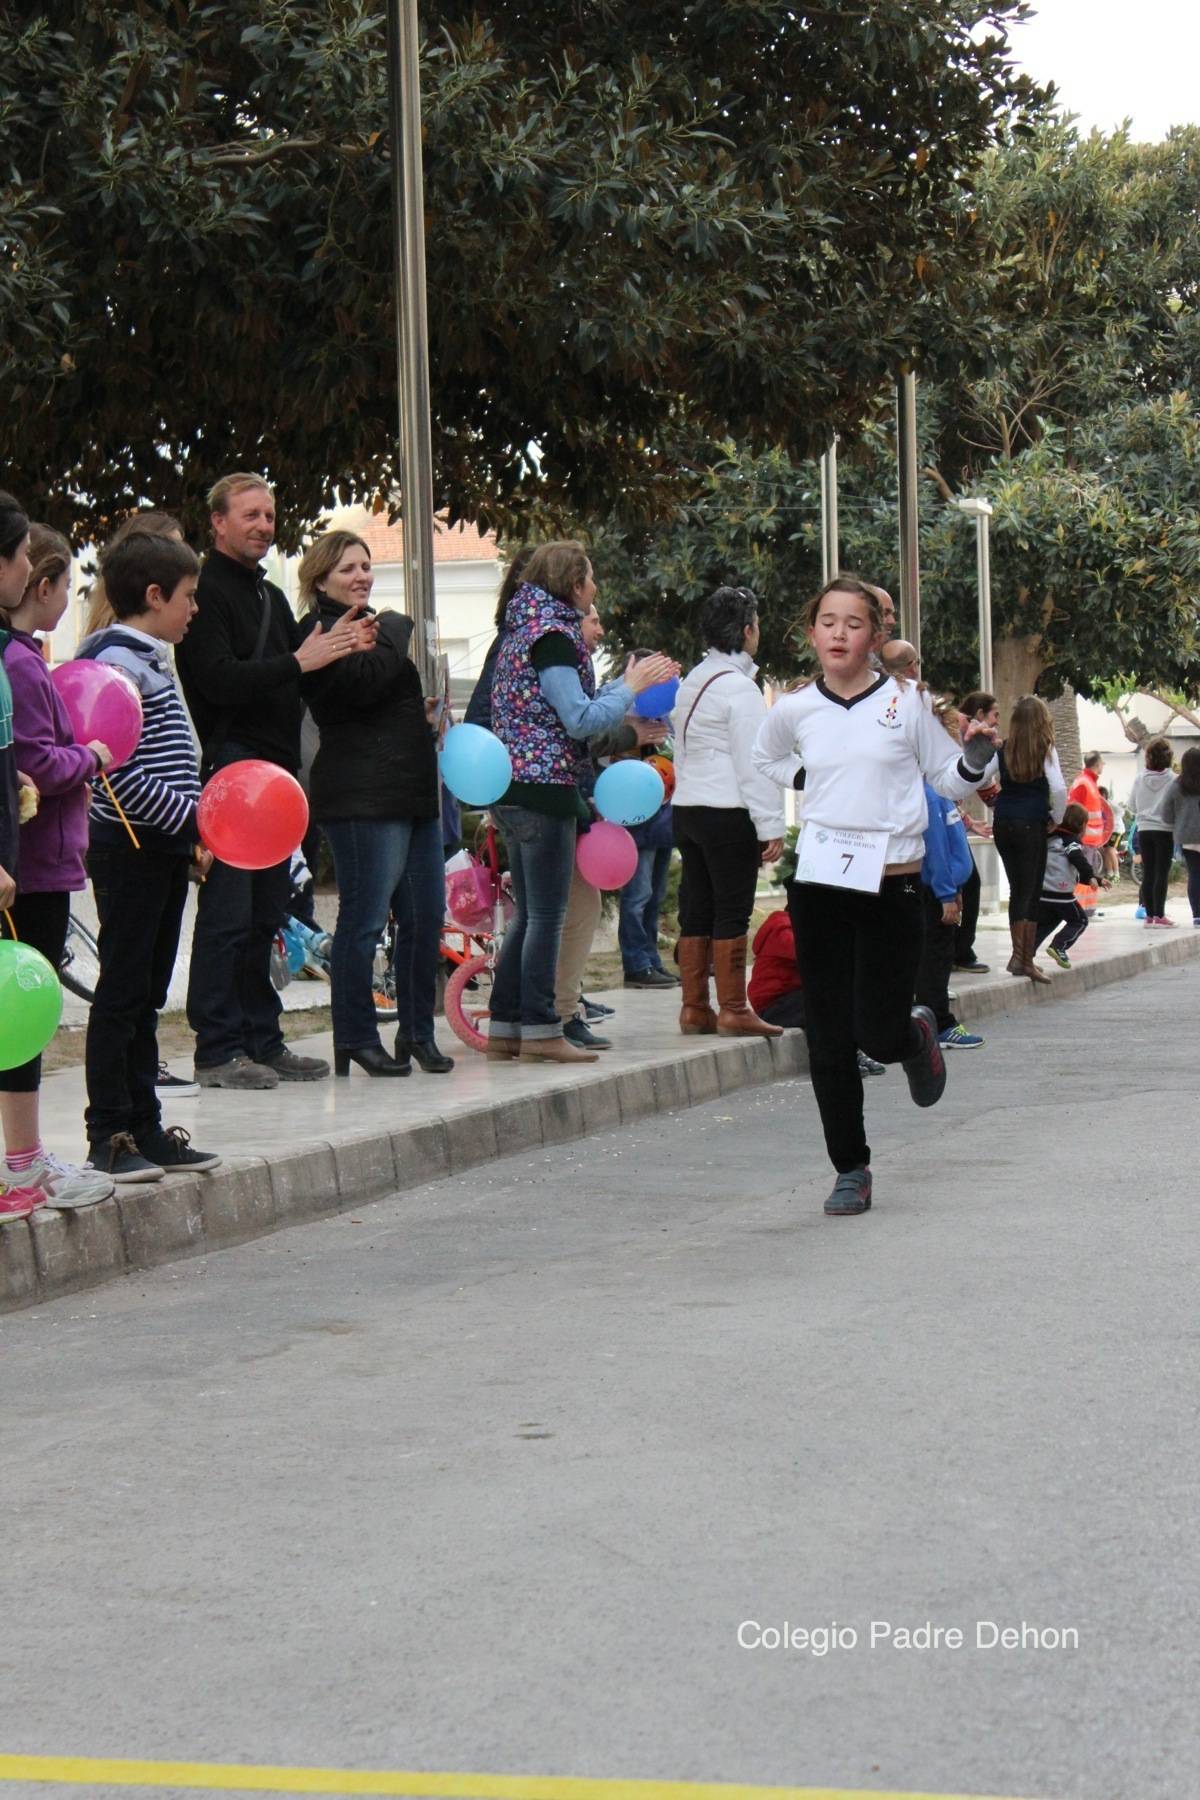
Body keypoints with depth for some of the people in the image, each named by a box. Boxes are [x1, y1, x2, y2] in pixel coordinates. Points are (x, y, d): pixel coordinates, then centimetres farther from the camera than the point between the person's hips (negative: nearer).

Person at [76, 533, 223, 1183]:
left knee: (146, 994, 13)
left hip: (162, 848, 10)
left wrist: (195, 833, 13)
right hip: (129, 850, -10)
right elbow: (120, 772, -22)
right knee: (121, 993, -4)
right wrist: (192, 815, -19)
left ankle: (145, 1127, 19)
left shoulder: (150, 662, 16)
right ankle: (109, 1135, 1)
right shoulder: (117, 664, -15)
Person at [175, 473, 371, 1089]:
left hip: (275, 771, 9)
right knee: (227, 916, -8)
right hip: (229, 767, -9)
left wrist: (336, 646, 4)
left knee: (265, 916, 11)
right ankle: (217, 1049, -6)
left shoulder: (270, 596, 21)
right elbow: (218, 680, -20)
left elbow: (303, 684, 23)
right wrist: (298, 662, -20)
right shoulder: (206, 592, -8)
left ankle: (262, 1040, 16)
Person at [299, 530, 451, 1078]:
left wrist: (431, 717, 16)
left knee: (426, 918, 8)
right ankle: (356, 1039, -1)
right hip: (362, 799, -9)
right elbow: (362, 682, -24)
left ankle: (418, 1033, 16)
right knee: (365, 920, -7)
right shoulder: (324, 636, -7)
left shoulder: (377, 626, 23)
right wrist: (393, 635, -10)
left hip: (413, 792, 9)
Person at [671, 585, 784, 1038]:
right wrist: (771, 826, -14)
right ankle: (733, 1010, -2)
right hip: (728, 814, -9)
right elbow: (753, 764, -15)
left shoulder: (692, 682, 16)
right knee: (732, 911, -4)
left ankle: (694, 1008, 12)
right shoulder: (738, 687, -12)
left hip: (687, 809, 9)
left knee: (696, 910, 10)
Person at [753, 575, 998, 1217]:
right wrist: (811, 785, 12)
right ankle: (850, 1168, 12)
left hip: (892, 884, -2)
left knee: (879, 1033, -7)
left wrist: (976, 757, -13)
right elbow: (765, 757, 28)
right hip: (819, 882, 2)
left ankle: (918, 1035, 30)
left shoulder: (905, 703, -1)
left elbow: (950, 780, 7)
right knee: (829, 1040, 1)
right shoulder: (794, 710, 5)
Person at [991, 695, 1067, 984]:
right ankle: (1026, 959, 0)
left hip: (1002, 824, 4)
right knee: (1031, 893, 2)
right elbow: (1059, 789, -16)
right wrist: (1056, 818, 0)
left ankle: (1018, 954, 11)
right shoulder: (1045, 750, -7)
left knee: (1017, 890, 13)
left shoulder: (1003, 749, 2)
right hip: (1031, 825, -4)